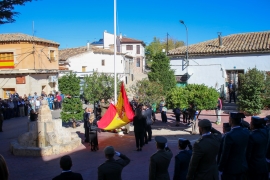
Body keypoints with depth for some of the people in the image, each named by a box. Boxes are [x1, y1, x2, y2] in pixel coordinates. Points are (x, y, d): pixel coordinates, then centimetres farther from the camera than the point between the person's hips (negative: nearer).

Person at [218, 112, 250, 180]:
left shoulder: (229, 135, -25)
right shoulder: (246, 132, -4)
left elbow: (225, 155, -19)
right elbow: (246, 149, 6)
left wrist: (220, 168, -7)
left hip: (230, 168, -7)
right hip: (243, 166, 7)